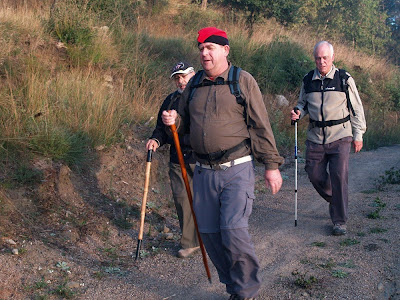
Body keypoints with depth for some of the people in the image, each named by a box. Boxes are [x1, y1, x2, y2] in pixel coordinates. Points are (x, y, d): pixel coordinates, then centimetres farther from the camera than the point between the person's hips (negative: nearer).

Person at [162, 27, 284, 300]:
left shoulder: (243, 81, -1)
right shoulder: (194, 85, 12)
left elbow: (261, 126, -2)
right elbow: (186, 122, 23)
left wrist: (272, 165, -5)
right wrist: (174, 120, -1)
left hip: (237, 170, -5)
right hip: (204, 173, 5)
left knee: (233, 230, -14)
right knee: (209, 233, 7)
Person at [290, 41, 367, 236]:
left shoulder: (345, 80, -2)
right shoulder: (308, 81, 5)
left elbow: (356, 108, 4)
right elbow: (303, 103, 21)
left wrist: (358, 135, 4)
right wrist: (298, 112, -2)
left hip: (340, 136, -3)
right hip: (315, 137, 3)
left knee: (339, 177, -9)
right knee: (315, 175, 4)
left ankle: (340, 221, 3)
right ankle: (334, 201, 35)